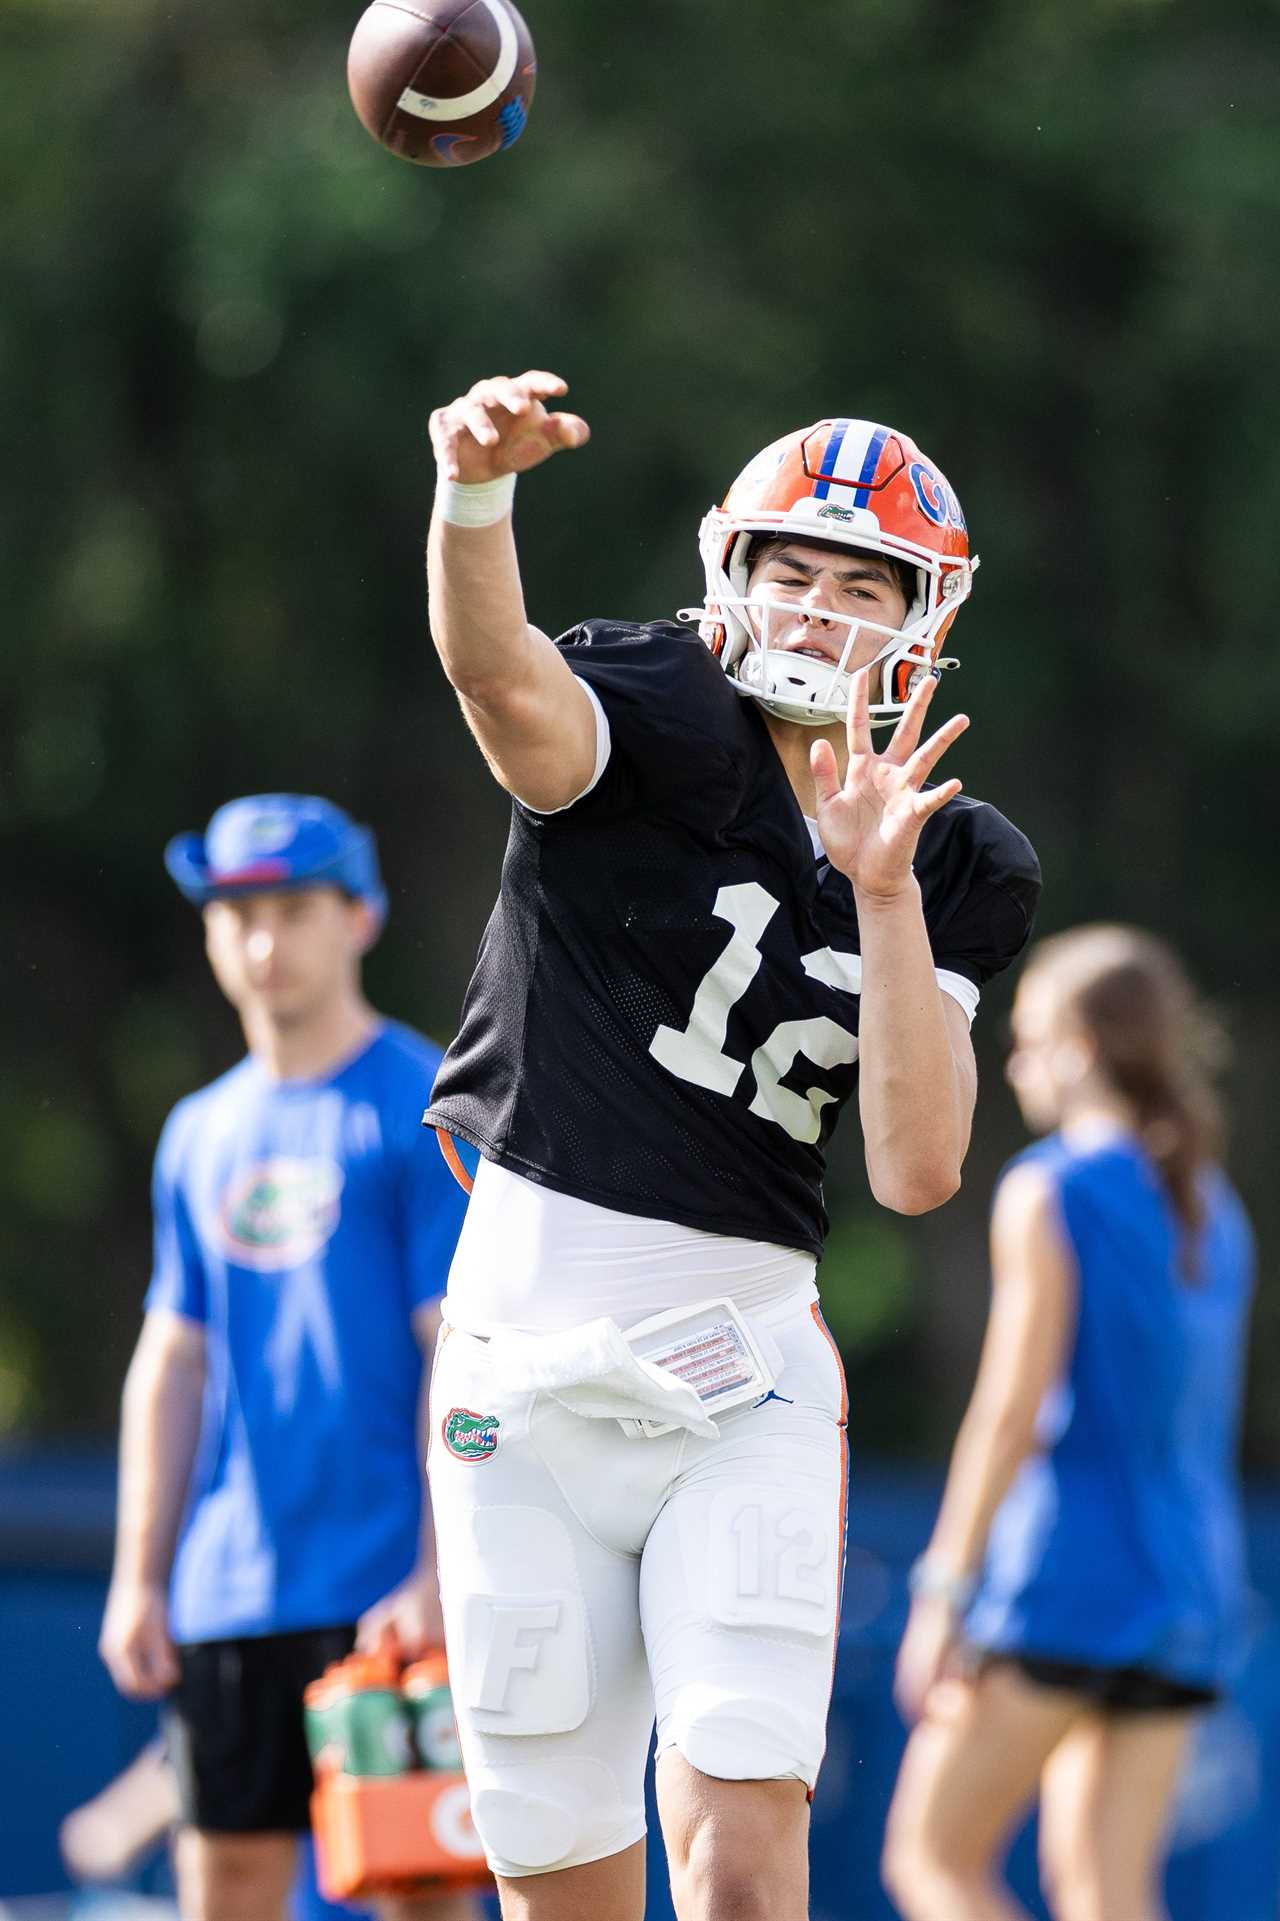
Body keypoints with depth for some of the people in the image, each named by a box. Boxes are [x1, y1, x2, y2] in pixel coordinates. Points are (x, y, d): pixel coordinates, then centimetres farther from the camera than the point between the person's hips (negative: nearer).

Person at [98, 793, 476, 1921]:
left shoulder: (428, 1107, -3)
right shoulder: (203, 1134, 15)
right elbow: (173, 1363, 16)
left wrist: (437, 1575, -16)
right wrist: (139, 1579, 10)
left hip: (383, 1592, -6)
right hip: (225, 1600, 6)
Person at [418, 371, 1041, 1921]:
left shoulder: (958, 871, 7)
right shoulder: (665, 724, -5)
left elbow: (917, 1171, -4)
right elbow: (505, 683, -30)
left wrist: (884, 890, -15)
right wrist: (473, 492, -52)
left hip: (742, 1368, 2)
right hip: (522, 1353, -2)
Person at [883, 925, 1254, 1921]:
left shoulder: (1050, 1193, -8)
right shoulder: (1216, 1215, 14)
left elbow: (1010, 1413, -13)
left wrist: (943, 1592, -12)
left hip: (1064, 1579, -7)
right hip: (1191, 1593, 7)